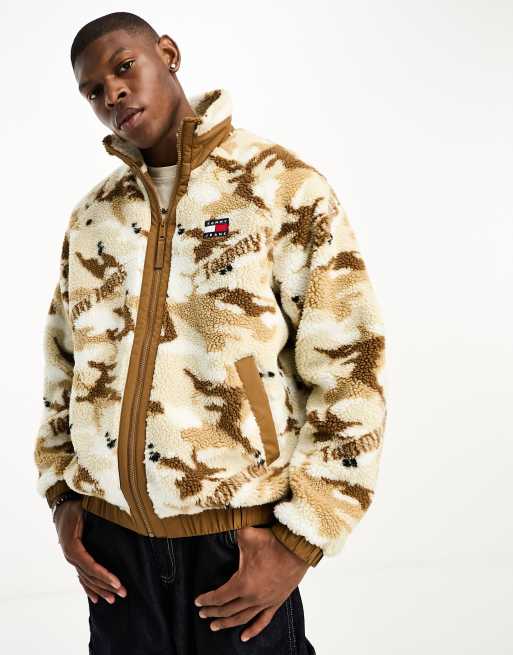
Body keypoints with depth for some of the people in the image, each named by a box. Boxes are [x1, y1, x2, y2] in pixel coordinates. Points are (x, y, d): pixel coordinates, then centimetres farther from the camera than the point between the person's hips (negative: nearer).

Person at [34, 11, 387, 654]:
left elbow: (351, 365, -11)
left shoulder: (282, 184, -6)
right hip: (108, 535, 4)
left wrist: (300, 541, -13)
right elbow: (62, 360, 15)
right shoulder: (91, 214, 9)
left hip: (237, 539, -4)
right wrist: (61, 495, 5)